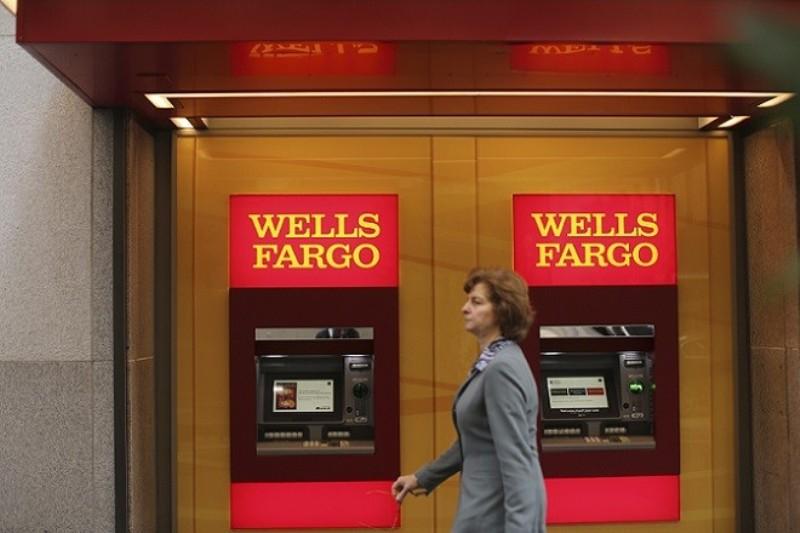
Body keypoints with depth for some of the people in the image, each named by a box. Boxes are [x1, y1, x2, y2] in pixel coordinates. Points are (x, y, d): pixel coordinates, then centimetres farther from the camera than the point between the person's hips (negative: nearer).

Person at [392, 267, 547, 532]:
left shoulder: (501, 368, -20)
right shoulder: (491, 363, 12)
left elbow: (516, 457, -25)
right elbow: (473, 441, 21)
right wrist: (423, 478, 24)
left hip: (500, 512, -10)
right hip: (489, 506, 10)